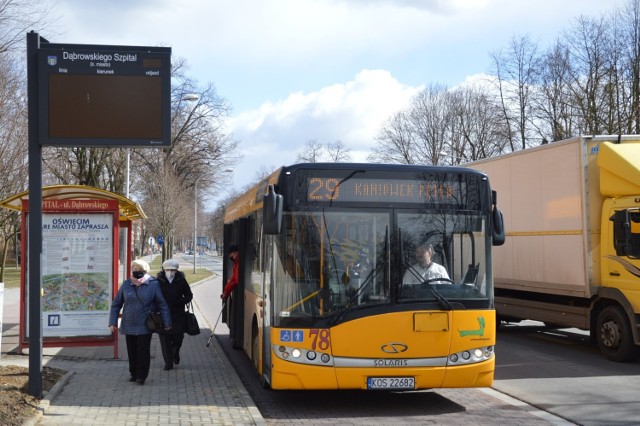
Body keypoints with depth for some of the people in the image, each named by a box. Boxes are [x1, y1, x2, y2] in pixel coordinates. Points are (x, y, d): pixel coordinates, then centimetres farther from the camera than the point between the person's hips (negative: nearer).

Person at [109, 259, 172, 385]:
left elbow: (163, 305, -2)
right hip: (129, 326, 3)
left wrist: (167, 323, -3)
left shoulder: (153, 284, -6)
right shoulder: (126, 285, 2)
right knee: (131, 351, 9)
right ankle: (134, 374, 24)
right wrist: (113, 322, 3)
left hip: (145, 326, -3)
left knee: (143, 351, -4)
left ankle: (141, 376, 6)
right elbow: (116, 304, 9)